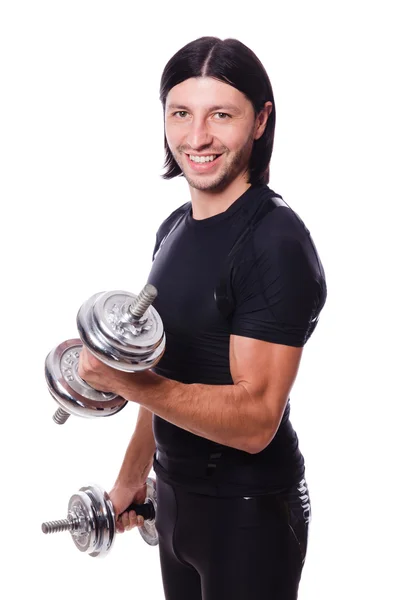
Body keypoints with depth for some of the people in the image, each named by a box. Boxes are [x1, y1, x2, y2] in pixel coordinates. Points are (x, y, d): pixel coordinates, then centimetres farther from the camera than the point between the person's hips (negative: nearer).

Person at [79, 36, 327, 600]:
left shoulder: (277, 242, -21)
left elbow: (254, 419, -26)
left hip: (248, 513, -7)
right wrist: (133, 475, 17)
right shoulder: (174, 227, 6)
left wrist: (128, 383, -37)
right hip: (175, 496, 8)